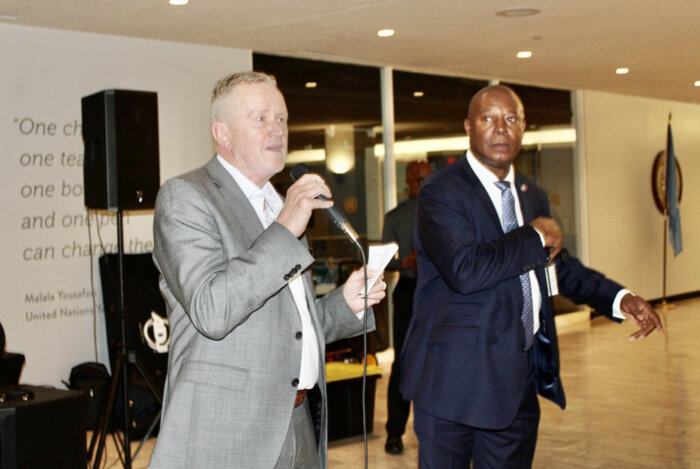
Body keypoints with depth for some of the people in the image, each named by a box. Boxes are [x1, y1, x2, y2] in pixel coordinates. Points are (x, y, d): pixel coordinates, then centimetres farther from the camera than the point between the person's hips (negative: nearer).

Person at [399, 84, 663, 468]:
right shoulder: (440, 193, -13)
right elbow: (465, 270, -28)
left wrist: (620, 299, 10)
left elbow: (558, 264, 25)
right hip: (456, 376, -7)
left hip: (520, 376, 7)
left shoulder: (533, 197, 13)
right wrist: (534, 237, -15)